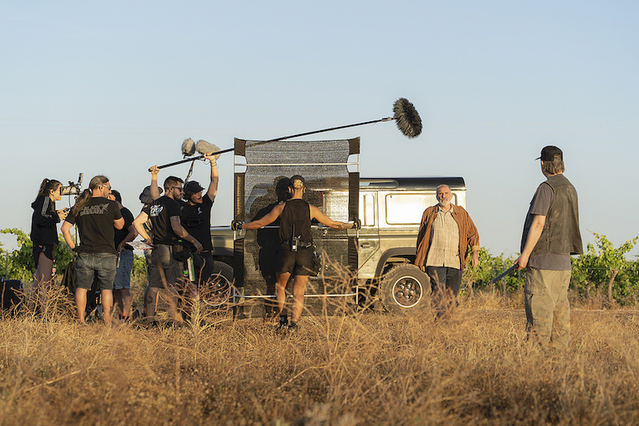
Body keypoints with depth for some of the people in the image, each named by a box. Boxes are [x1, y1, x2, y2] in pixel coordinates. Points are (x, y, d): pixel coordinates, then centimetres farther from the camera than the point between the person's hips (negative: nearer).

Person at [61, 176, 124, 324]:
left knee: (82, 288, 7)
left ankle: (81, 321, 6)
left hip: (85, 255, 2)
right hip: (106, 254, -2)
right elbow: (120, 225, 11)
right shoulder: (110, 205, -2)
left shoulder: (80, 207, 8)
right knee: (106, 288, 2)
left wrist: (73, 246, 10)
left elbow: (65, 228, 6)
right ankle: (107, 322, -1)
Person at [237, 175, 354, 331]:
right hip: (305, 254, 0)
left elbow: (260, 223, 8)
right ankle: (293, 324, -7)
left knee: (280, 285, 21)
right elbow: (332, 224, 7)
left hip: (287, 253, 0)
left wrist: (241, 226, 24)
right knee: (299, 292, 4)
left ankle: (283, 319, 12)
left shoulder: (281, 207, 0)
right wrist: (351, 225, 23)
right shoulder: (310, 209, 0)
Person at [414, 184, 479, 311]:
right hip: (435, 262, -1)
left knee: (452, 296, 4)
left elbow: (472, 233, 11)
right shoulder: (429, 213, 10)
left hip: (455, 262, 1)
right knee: (439, 295, -10)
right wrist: (420, 261, 8)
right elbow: (421, 237, 12)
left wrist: (475, 253, -4)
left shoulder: (461, 213, 12)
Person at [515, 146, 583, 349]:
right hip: (563, 258, 8)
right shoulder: (570, 188, 15)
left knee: (539, 309, -8)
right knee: (560, 307, 10)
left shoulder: (546, 188, -12)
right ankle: (560, 350, 12)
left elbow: (538, 223, -16)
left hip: (544, 258, -8)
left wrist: (525, 254, -14)